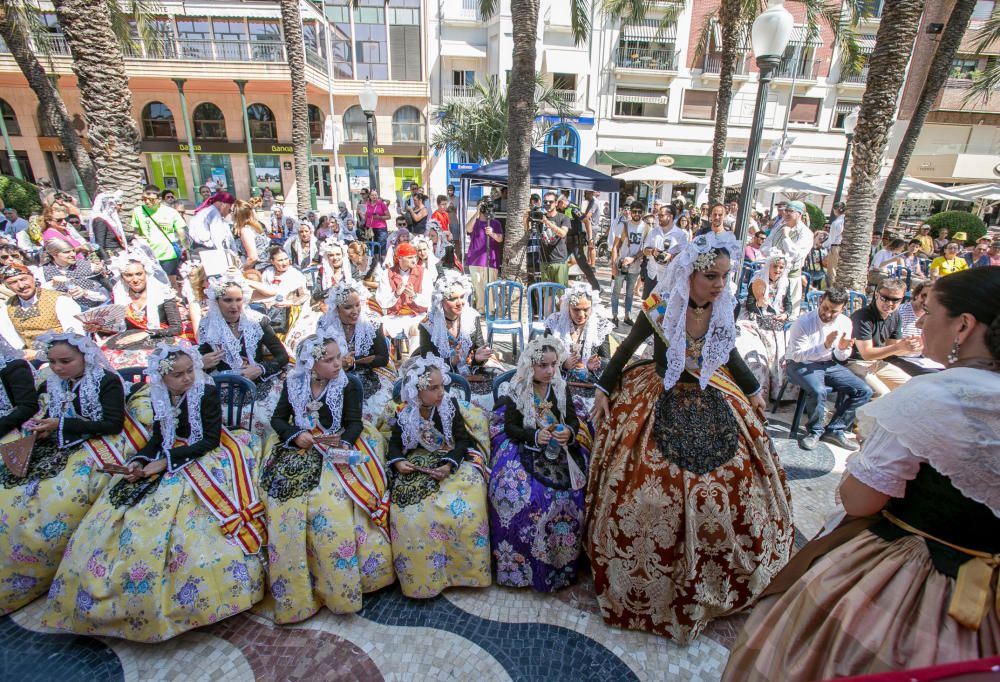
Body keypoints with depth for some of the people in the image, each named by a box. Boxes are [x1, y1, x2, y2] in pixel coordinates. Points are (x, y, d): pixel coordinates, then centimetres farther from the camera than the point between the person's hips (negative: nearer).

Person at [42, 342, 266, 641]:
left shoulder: (208, 392, -14)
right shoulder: (157, 396, 2)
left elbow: (211, 440, -15)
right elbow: (157, 438, 8)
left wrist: (167, 460, -18)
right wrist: (139, 461, -11)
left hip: (202, 460, -6)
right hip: (166, 461, 6)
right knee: (113, 520, -2)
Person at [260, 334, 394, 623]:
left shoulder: (349, 386, -2)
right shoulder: (293, 384, 5)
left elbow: (354, 424, -3)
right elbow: (278, 418, 11)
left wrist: (344, 442, -24)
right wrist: (295, 435, -8)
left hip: (336, 451, -3)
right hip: (298, 449, 3)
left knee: (331, 505, -24)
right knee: (288, 504, -18)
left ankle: (337, 586, -5)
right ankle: (293, 590, 2)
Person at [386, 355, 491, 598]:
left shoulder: (450, 404, -10)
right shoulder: (404, 412, -8)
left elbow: (462, 440, -7)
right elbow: (395, 443, 4)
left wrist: (449, 464, -23)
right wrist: (397, 461, -17)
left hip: (452, 460, -1)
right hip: (418, 463, 1)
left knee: (460, 508, -22)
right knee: (412, 513, -19)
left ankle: (464, 568, 4)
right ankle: (420, 576, 6)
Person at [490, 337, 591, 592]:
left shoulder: (561, 388, 5)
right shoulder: (516, 391, -3)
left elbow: (574, 420, 6)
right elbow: (510, 427, -5)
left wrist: (569, 432, -17)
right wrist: (535, 436, -21)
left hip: (560, 450, 3)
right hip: (523, 449, -2)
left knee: (568, 493, -20)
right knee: (518, 493, -26)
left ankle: (563, 561, 3)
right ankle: (521, 562, -5)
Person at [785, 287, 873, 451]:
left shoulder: (845, 323, 1)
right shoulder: (804, 322, -17)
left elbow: (841, 358, 9)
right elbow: (798, 355, -20)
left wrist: (842, 349, -16)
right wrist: (825, 346, -31)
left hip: (829, 364, 6)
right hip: (800, 364, -6)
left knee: (864, 391, -7)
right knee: (818, 391, -34)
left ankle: (834, 430, 4)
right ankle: (814, 431, -7)